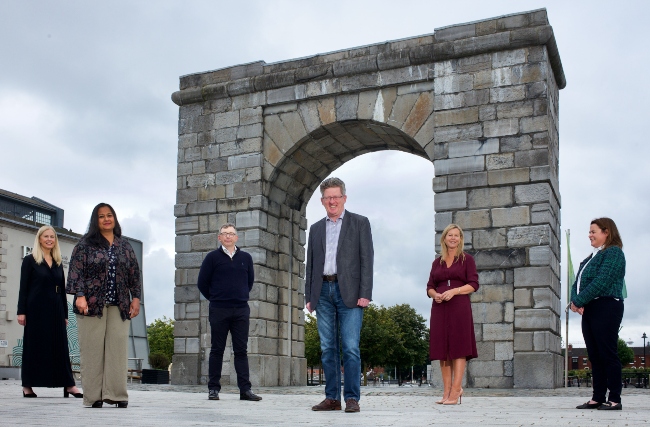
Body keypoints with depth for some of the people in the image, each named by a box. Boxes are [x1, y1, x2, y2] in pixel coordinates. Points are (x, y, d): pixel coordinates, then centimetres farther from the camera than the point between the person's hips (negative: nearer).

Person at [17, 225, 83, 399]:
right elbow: (23, 287, -3)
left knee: (60, 345, 1)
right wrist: (21, 311, -10)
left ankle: (68, 385, 0)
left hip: (55, 309, 4)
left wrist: (65, 314, 12)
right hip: (36, 308, -4)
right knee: (34, 345, 0)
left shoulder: (58, 263, 14)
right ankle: (28, 386, 8)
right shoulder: (30, 260, 1)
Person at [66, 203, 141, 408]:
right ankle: (93, 396, 1)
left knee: (118, 349, -3)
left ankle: (116, 393, 0)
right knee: (92, 350, -2)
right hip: (92, 305, -3)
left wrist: (135, 298, 6)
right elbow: (76, 272, -2)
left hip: (119, 306, 3)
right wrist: (80, 295, -13)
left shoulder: (125, 246, 15)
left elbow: (134, 274, 15)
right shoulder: (85, 245, 6)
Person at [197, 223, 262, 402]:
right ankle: (213, 389, 9)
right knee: (217, 350, 3)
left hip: (241, 310, 2)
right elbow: (202, 283, 5)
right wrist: (215, 299, 8)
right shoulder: (212, 257, 2)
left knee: (241, 350, 2)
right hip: (218, 311, -2)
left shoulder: (246, 258, 10)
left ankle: (245, 389, 2)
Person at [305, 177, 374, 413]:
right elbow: (310, 264, 16)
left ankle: (352, 398, 0)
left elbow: (367, 259, -2)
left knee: (350, 347, -6)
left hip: (349, 292, -4)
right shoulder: (316, 228, 17)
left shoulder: (359, 223, 5)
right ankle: (332, 398, 11)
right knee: (328, 348, 5)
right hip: (323, 292, 4)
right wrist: (309, 296, 9)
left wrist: (365, 294, -10)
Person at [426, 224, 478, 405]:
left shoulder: (466, 259, 6)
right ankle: (446, 391, 5)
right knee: (442, 349, 1)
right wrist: (435, 295, -8)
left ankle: (455, 391, -9)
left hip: (459, 308, -4)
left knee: (458, 348, -7)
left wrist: (454, 291, -15)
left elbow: (474, 284, -2)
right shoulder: (437, 262, 16)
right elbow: (430, 287, 15)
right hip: (439, 308, 4)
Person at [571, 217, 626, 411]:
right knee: (595, 355, 8)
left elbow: (602, 282, -16)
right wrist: (574, 300, -4)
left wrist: (579, 301, -13)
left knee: (607, 353, -7)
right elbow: (577, 283, 16)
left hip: (606, 308, -9)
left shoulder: (613, 252, -4)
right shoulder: (590, 258, 23)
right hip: (588, 310, 9)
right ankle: (598, 398, 12)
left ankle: (615, 399, -2)